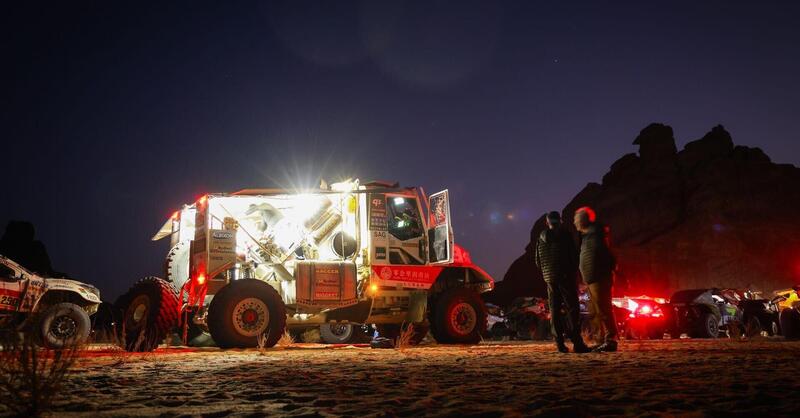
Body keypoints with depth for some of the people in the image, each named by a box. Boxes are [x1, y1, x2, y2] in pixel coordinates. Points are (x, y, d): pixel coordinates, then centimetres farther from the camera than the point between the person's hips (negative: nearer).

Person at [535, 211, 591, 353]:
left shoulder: (541, 238, 10)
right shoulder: (565, 235, -4)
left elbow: (538, 261, 13)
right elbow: (574, 256, -6)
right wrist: (574, 272, 6)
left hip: (549, 278, 5)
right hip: (565, 277, -4)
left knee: (555, 310, 6)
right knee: (572, 308, -4)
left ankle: (560, 343, 2)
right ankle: (577, 342, -13)